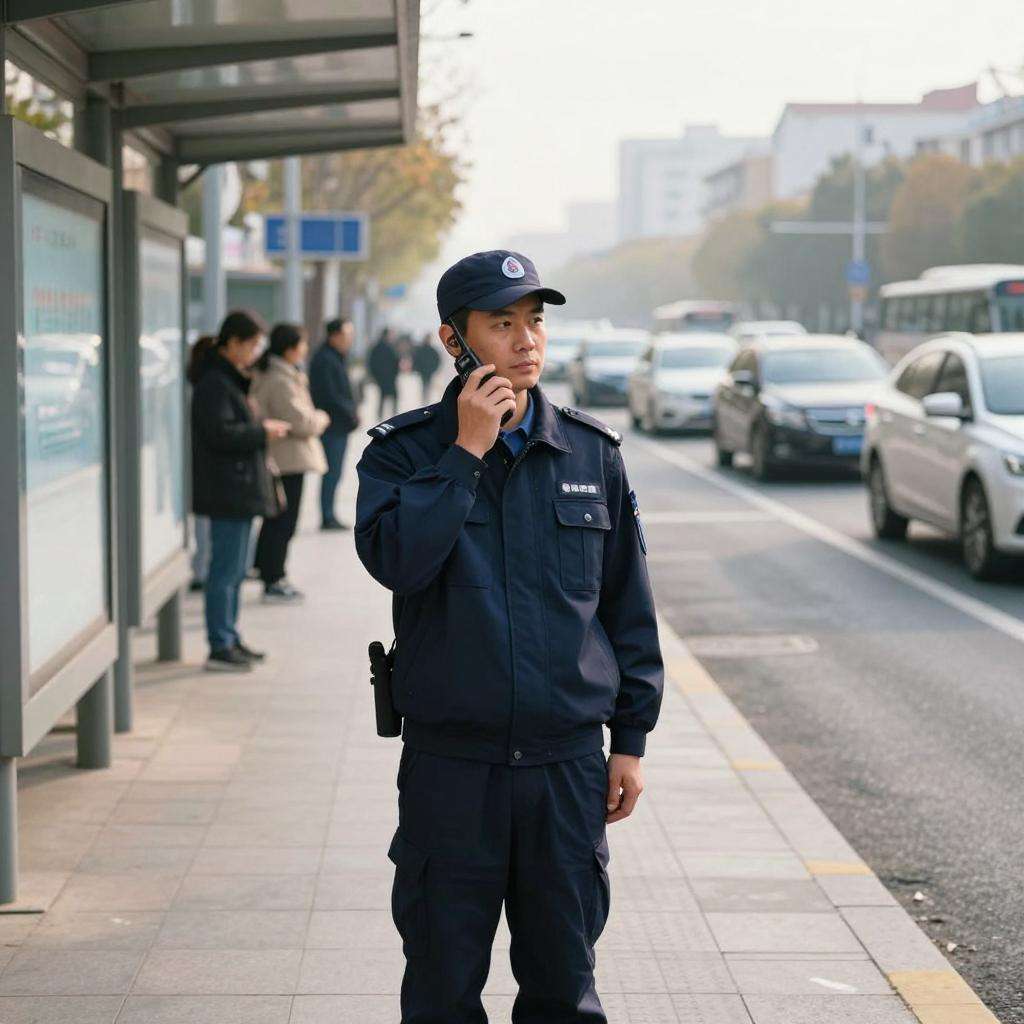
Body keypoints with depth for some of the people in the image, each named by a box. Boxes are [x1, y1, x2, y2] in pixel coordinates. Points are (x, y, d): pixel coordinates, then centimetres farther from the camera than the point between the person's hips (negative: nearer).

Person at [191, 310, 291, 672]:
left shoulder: (229, 379, 17)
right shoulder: (215, 383, -16)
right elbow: (220, 433, -24)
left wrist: (262, 428, 9)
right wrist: (262, 431, -15)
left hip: (239, 490, 11)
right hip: (228, 491, -11)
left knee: (234, 569, 17)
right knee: (226, 570, -7)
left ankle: (230, 639, 25)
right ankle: (220, 648, -4)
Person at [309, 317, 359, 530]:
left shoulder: (337, 358, 16)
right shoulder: (325, 360, -15)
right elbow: (330, 395, -20)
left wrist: (353, 409, 7)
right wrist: (352, 413, -13)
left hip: (339, 425, 10)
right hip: (333, 424, -10)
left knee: (333, 472, 12)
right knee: (332, 471, -7)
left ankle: (328, 516, 17)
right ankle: (327, 518, -4)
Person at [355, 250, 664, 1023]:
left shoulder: (593, 452, 5)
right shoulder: (404, 450, -1)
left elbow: (629, 604, 8)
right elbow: (394, 558, -21)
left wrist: (632, 739, 6)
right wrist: (466, 452, -18)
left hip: (568, 761, 2)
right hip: (449, 762, -1)